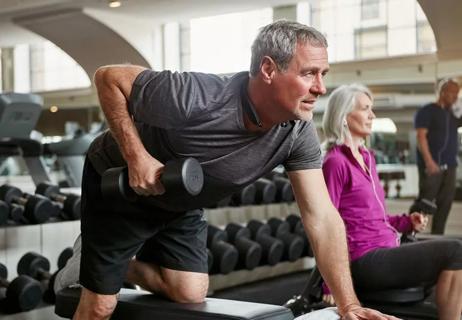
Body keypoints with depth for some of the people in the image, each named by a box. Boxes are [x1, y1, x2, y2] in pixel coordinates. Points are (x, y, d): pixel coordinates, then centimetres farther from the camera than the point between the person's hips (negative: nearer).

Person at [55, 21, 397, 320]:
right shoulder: (195, 99, -37)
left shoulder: (299, 133, -21)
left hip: (179, 205, 5)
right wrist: (137, 156, -33)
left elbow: (323, 219, -20)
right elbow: (108, 78, -25)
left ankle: (123, 263, 26)